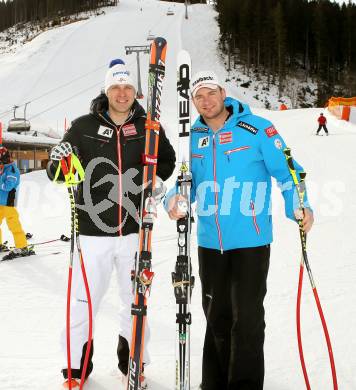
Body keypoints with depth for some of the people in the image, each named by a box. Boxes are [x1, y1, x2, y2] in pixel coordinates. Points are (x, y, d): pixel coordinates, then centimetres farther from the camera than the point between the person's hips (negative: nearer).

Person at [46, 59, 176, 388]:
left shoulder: (148, 127, 3)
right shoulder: (84, 127, -1)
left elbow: (168, 160, 18)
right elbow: (56, 173, 3)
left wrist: (156, 177, -3)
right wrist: (60, 163, -19)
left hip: (135, 228, 2)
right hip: (93, 229, -1)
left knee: (135, 297, 13)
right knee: (85, 298, 2)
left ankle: (132, 359, 31)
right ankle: (76, 362, 20)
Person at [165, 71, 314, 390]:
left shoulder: (257, 129, -8)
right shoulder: (195, 137, 7)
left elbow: (286, 170, -8)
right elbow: (189, 180, 14)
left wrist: (298, 206, -24)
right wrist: (175, 198, -7)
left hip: (250, 241, -5)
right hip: (210, 242, 5)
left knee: (247, 318, -1)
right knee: (216, 316, 17)